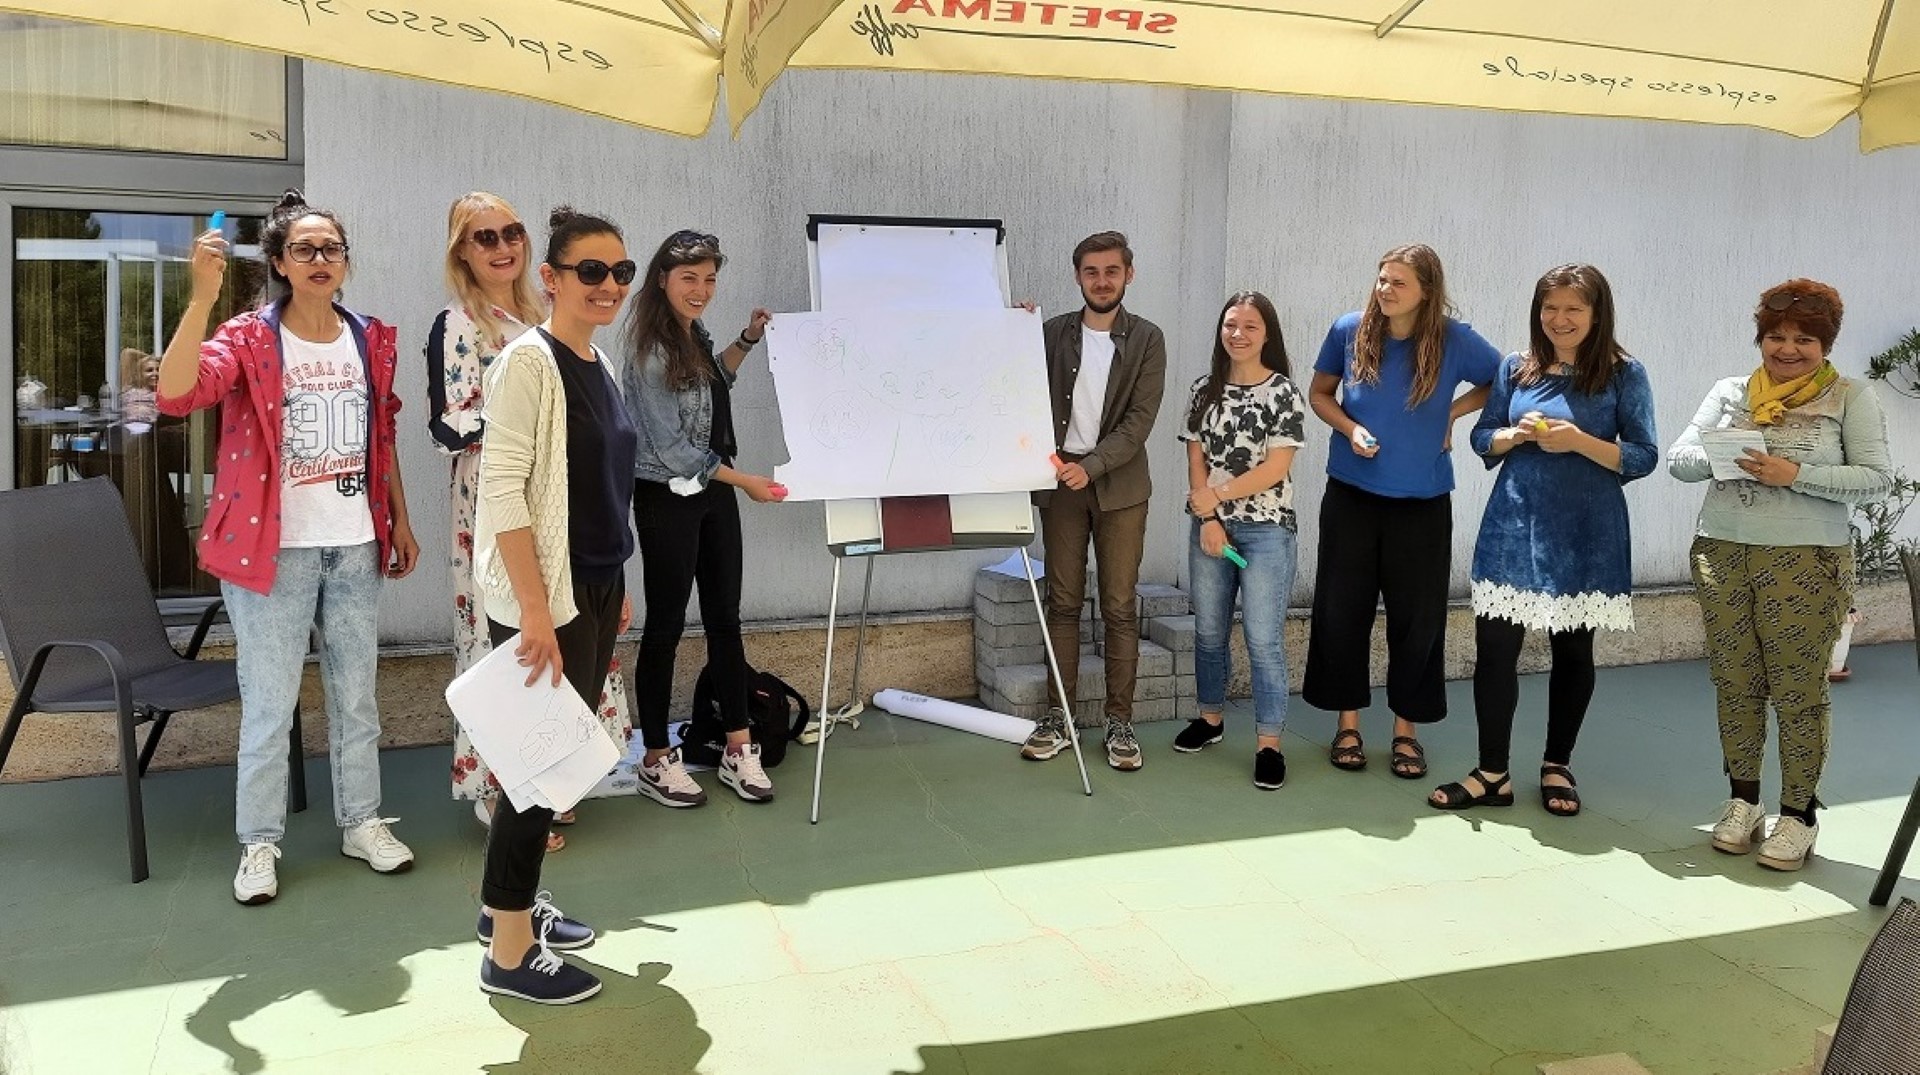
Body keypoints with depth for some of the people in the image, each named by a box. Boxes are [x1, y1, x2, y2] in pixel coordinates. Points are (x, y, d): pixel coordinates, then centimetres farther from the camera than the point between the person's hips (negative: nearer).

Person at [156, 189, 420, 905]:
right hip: (276, 546, -4)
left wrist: (400, 520, 14)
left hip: (356, 546, 4)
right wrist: (203, 297, -34)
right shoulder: (250, 338, -8)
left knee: (357, 694, 14)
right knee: (270, 704, 2)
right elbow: (175, 394, -26)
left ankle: (361, 823, 27)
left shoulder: (371, 340, 7)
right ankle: (259, 844, 16)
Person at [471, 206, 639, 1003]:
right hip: (543, 593, -8)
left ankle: (513, 901, 30)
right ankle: (507, 952, 9)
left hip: (595, 586, 9)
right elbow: (502, 487, -20)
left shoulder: (597, 363, 12)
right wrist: (534, 606, -24)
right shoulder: (529, 359, -14)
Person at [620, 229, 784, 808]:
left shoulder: (695, 334, 7)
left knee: (725, 619, 9)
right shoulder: (651, 350, -18)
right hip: (668, 500, -8)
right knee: (665, 626, 3)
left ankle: (739, 750, 18)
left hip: (713, 492, 8)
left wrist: (747, 341, 16)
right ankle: (656, 759, 16)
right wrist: (743, 480, -12)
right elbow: (671, 446, -18)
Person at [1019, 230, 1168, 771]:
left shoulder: (1147, 339, -1)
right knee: (1062, 603, 5)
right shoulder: (1053, 332, 5)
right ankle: (1059, 716, 13)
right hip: (1060, 482, 2)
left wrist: (1091, 465, -18)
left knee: (1119, 608, 1)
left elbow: (1140, 418, -8)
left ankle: (1120, 722, 8)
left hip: (1119, 486, -2)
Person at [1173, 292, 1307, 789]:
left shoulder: (1283, 392, -6)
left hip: (1266, 529, -4)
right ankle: (1210, 717, 31)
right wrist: (1208, 519, -7)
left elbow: (1276, 468, -12)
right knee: (1209, 631, 13)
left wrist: (1214, 495, -12)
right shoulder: (1205, 390, 6)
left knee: (1264, 640, -4)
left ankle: (1268, 743, 3)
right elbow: (1195, 461, 4)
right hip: (1209, 526, 4)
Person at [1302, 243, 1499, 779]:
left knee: (1417, 619, 5)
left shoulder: (1455, 341, -7)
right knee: (1342, 611, 5)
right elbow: (1319, 393, 9)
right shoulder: (1350, 332, -4)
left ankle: (1405, 730, 21)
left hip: (1422, 504, -1)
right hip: (1351, 497, 1)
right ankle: (1348, 723, 20)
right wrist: (1349, 428, -9)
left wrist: (1454, 412, -4)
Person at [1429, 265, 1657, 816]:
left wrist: (1581, 441, -20)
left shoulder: (1624, 375, -3)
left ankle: (1557, 766, 29)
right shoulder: (1515, 368, 6)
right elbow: (1482, 438, 10)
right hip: (1513, 527, 2)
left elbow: (1644, 457, -5)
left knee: (1572, 651, 11)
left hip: (1585, 536, -1)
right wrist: (1517, 434, -11)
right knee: (1494, 648, -2)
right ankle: (1492, 774, 9)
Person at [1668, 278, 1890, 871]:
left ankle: (1799, 814, 13)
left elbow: (1877, 479, -6)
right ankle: (1743, 801, 22)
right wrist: (1720, 459, -13)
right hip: (1721, 555, 3)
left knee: (1798, 690, 0)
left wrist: (1797, 475, -17)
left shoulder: (1850, 397, 2)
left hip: (1805, 562, -3)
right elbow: (1678, 459, 7)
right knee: (1735, 684, 8)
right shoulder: (1729, 392, 11)